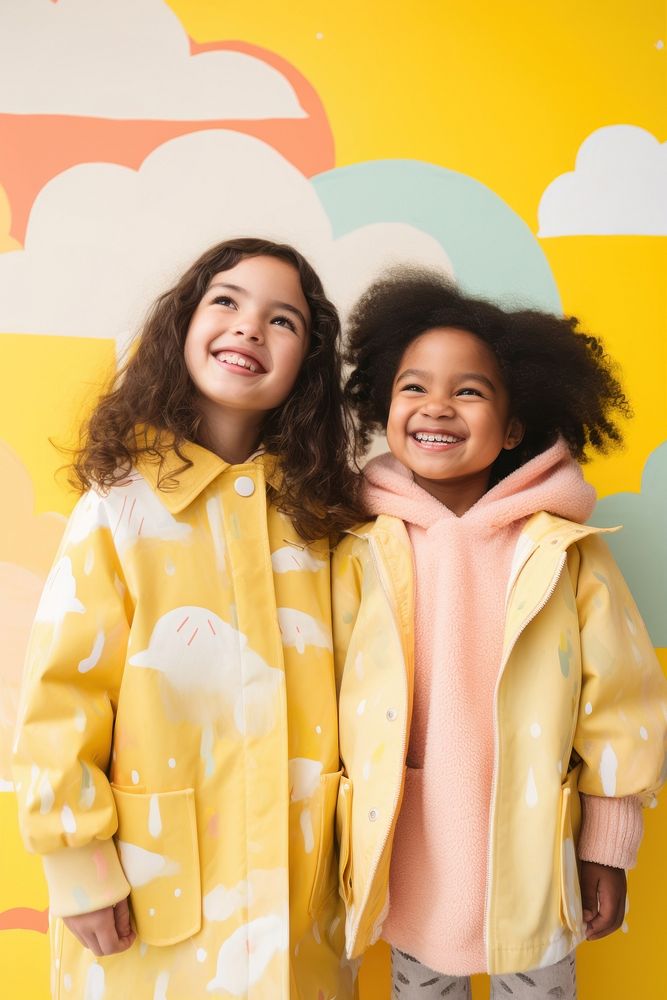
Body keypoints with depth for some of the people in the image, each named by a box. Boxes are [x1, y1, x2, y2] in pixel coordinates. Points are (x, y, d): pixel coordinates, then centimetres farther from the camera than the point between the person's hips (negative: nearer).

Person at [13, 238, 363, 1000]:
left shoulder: (312, 508, -1)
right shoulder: (123, 501, -14)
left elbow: (339, 689, 5)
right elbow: (60, 694, -11)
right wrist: (81, 867, -8)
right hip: (156, 877, -3)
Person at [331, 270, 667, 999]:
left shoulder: (564, 553, -12)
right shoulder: (361, 555, -10)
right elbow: (326, 708, -3)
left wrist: (606, 854, 0)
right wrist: (339, 848, 2)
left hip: (531, 860, -1)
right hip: (405, 864, 1)